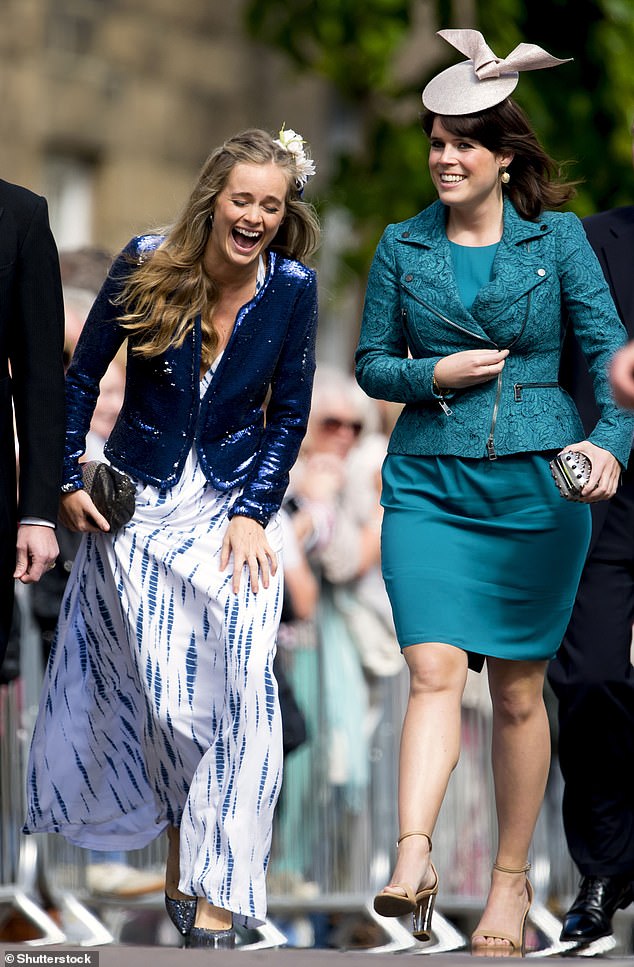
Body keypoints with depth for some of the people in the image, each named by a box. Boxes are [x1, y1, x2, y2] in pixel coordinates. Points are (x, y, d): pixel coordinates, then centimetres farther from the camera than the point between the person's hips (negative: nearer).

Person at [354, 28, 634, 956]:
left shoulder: (558, 238, 3)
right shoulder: (403, 246, 8)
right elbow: (372, 363, 13)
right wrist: (435, 374, -8)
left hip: (536, 485, -1)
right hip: (429, 485, 1)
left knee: (519, 689, 5)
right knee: (434, 668, -16)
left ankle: (512, 881, 14)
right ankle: (413, 861, -25)